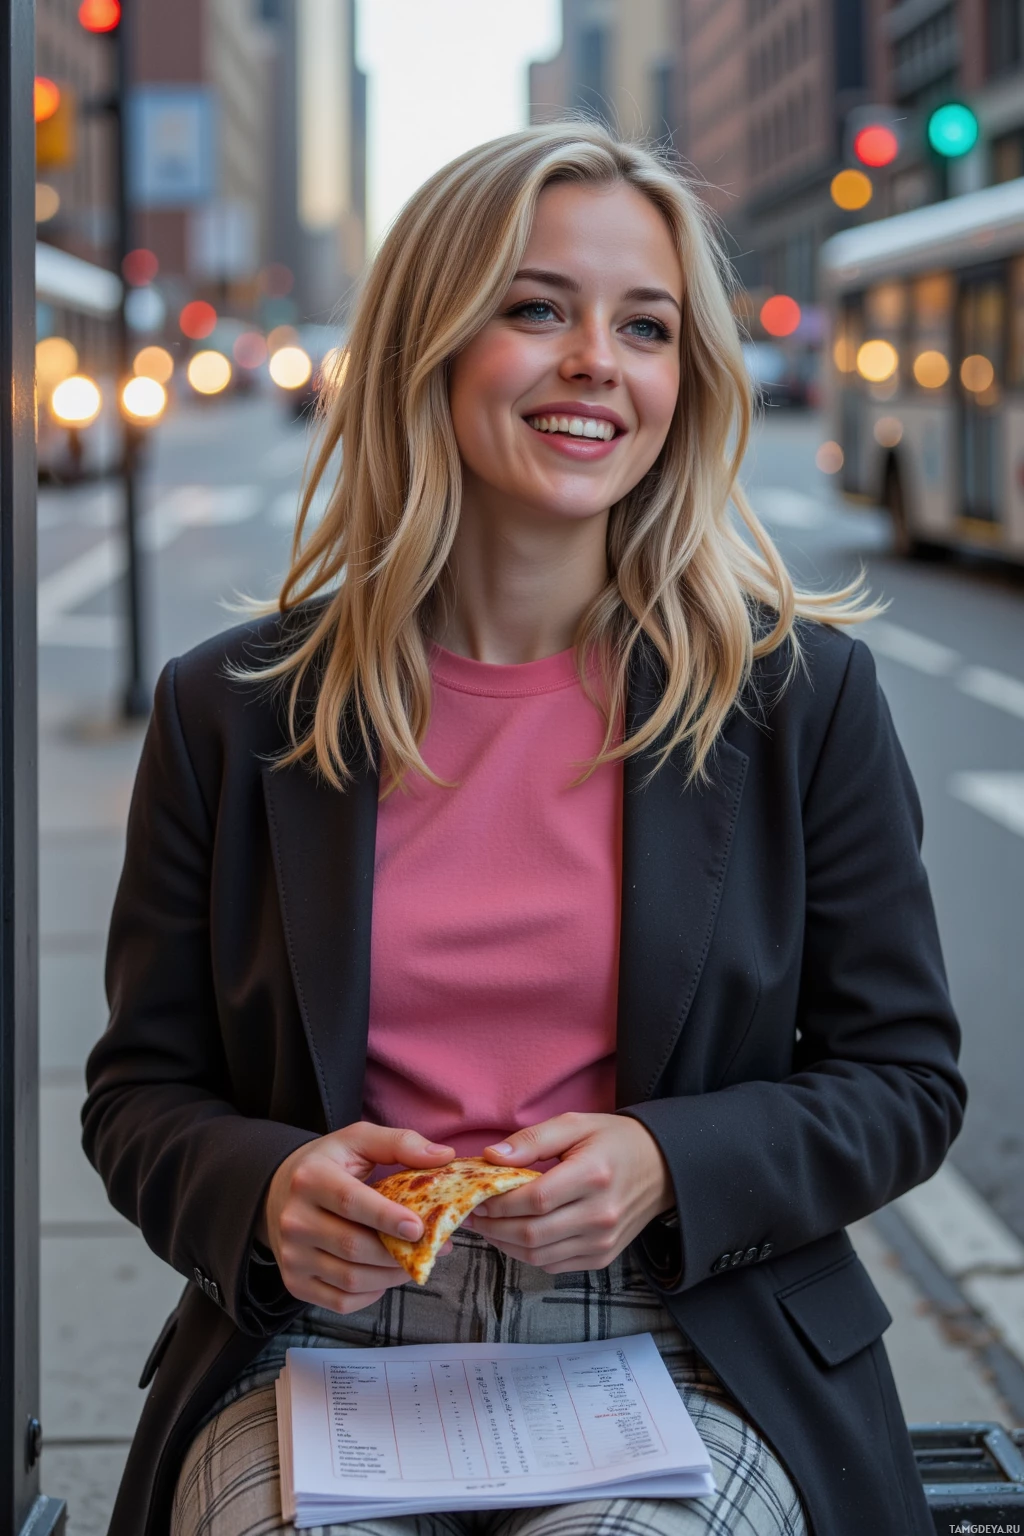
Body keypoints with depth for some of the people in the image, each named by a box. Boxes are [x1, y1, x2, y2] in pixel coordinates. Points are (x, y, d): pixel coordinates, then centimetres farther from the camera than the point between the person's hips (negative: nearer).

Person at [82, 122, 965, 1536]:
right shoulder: (232, 713, 5)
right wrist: (267, 1193, -13)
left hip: (678, 1353, 0)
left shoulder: (804, 694, 3)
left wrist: (664, 1166, -12)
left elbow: (903, 1078, 6)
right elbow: (141, 1091, 10)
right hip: (321, 1344, 1)